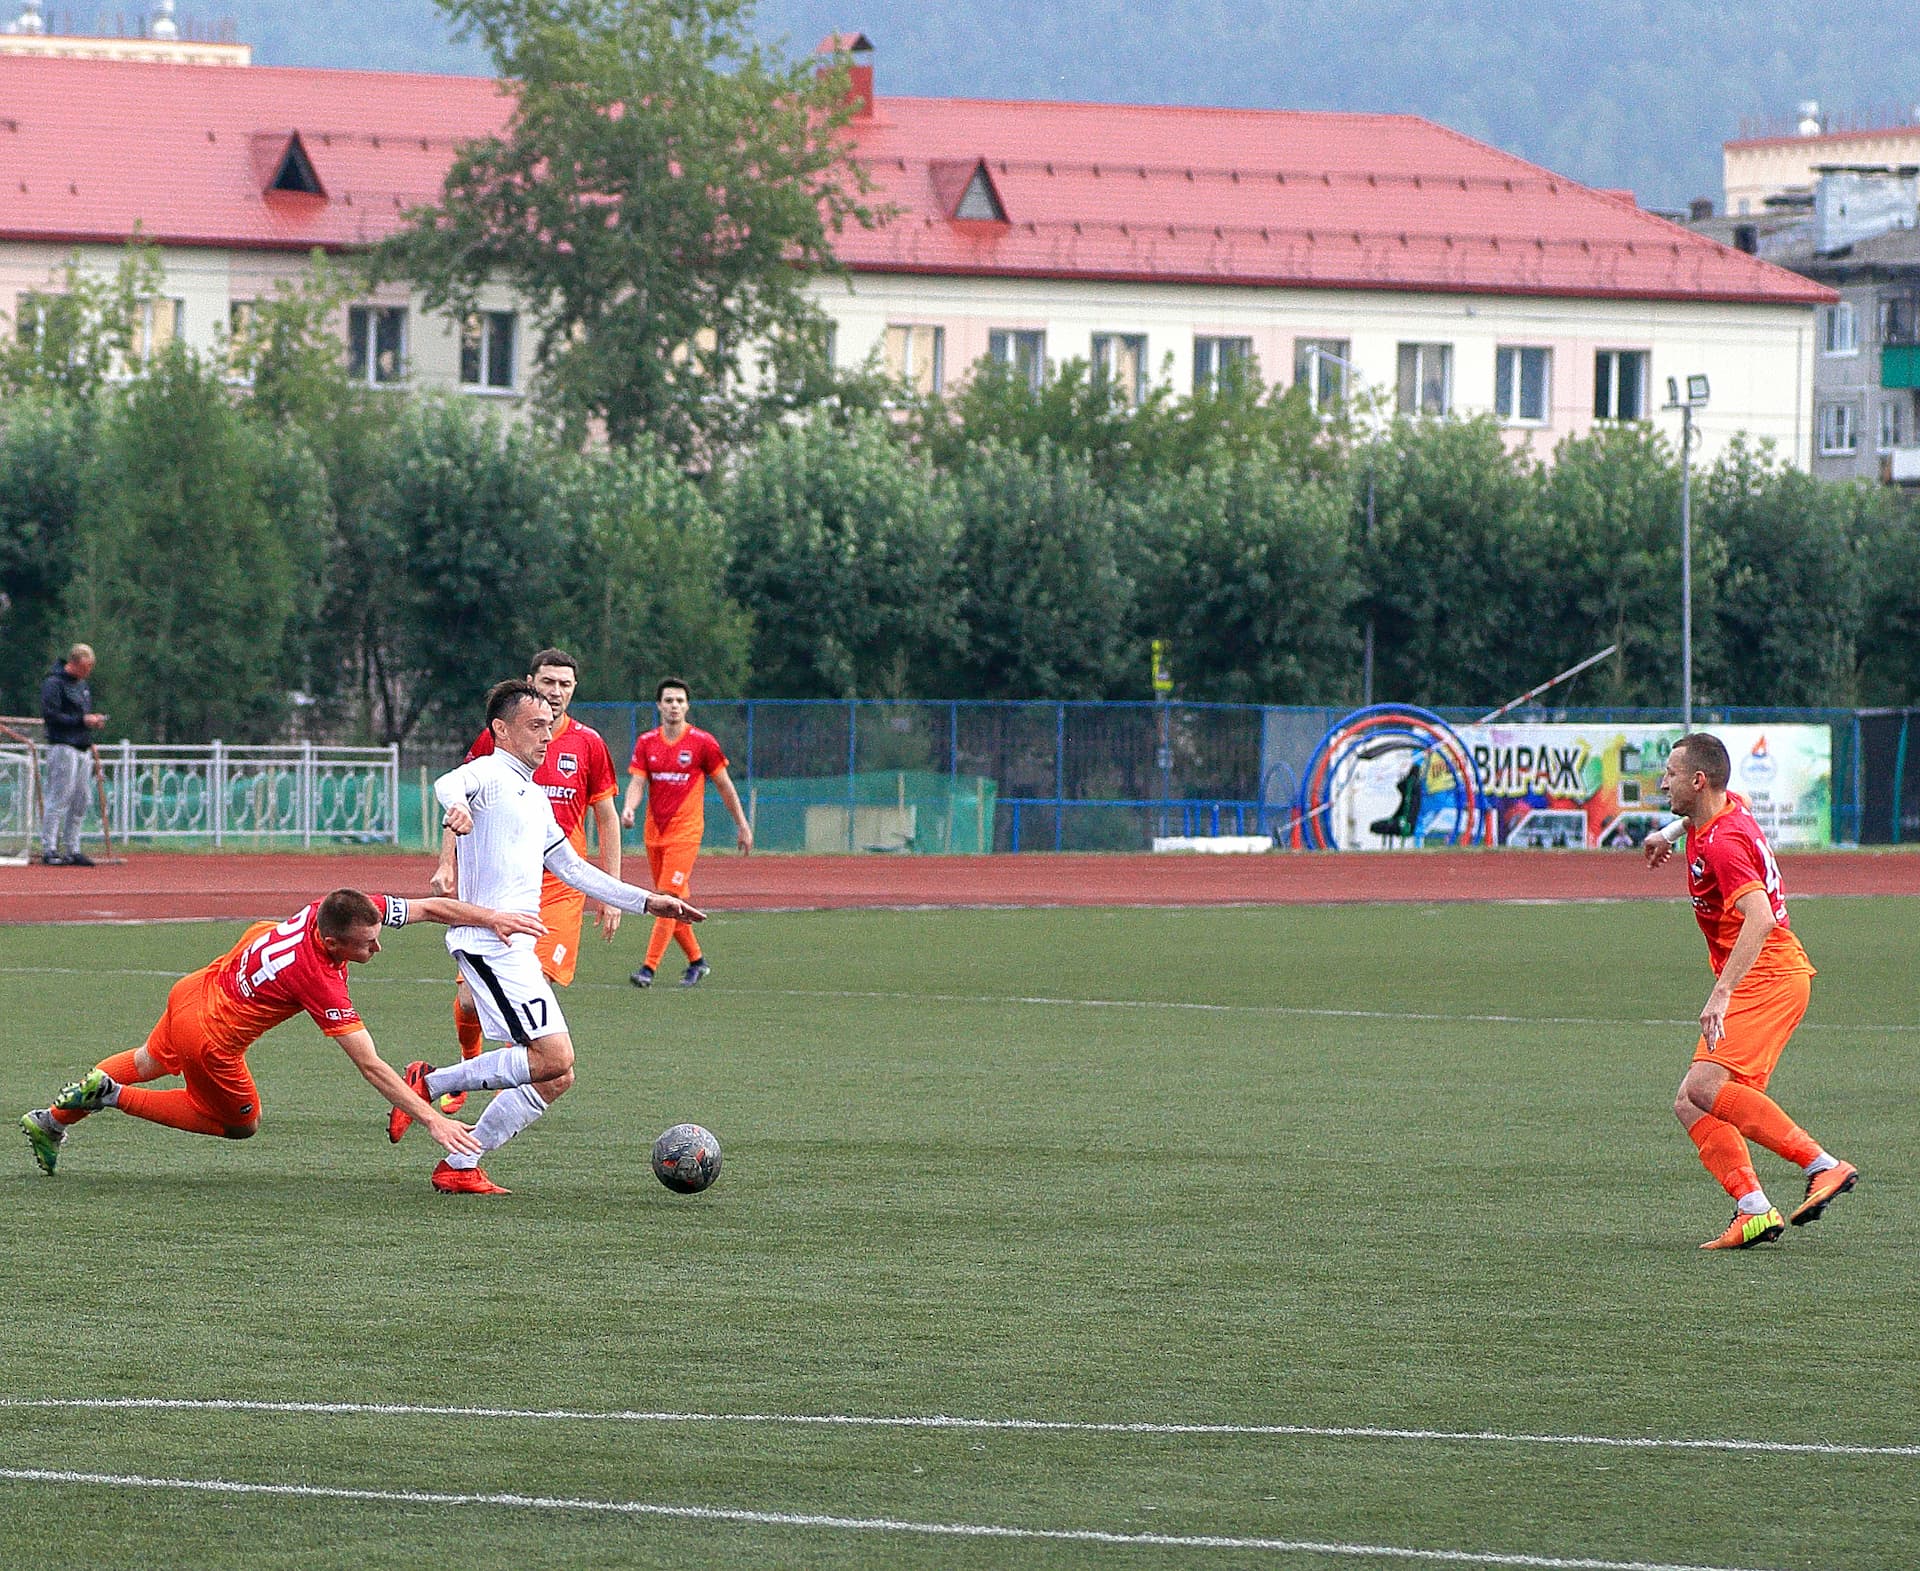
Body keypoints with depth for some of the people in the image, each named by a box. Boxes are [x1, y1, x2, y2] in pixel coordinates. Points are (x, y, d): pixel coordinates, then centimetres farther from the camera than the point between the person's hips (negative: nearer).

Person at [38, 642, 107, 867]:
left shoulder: (84, 684, 20)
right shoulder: (54, 683, -7)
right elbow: (50, 715, -15)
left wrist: (94, 720, 7)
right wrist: (82, 720, -16)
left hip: (84, 748, 9)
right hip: (63, 746, -9)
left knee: (80, 802, 8)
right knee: (59, 798, -10)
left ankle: (72, 850, 13)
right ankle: (48, 850, -10)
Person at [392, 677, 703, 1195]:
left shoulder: (535, 796, 24)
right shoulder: (489, 774, -5)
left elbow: (571, 868, 33)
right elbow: (449, 784, -29)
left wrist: (646, 901, 30)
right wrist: (456, 805, -54)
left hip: (516, 948, 10)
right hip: (490, 942, -10)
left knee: (555, 1078, 4)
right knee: (553, 1058, -20)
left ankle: (459, 1167, 6)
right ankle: (431, 1083, -9)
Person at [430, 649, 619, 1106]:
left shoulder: (588, 744, 5)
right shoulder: (495, 738, 3)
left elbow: (607, 820, 12)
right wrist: (446, 864, -3)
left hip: (560, 889, 0)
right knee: (471, 997, -6)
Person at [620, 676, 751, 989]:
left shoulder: (702, 742, -3)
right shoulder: (646, 743, 6)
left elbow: (725, 785, 4)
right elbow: (637, 783, -1)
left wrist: (742, 825, 7)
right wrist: (629, 808, -23)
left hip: (686, 831, -5)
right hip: (654, 832, 5)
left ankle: (649, 968, -17)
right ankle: (696, 960, 27)